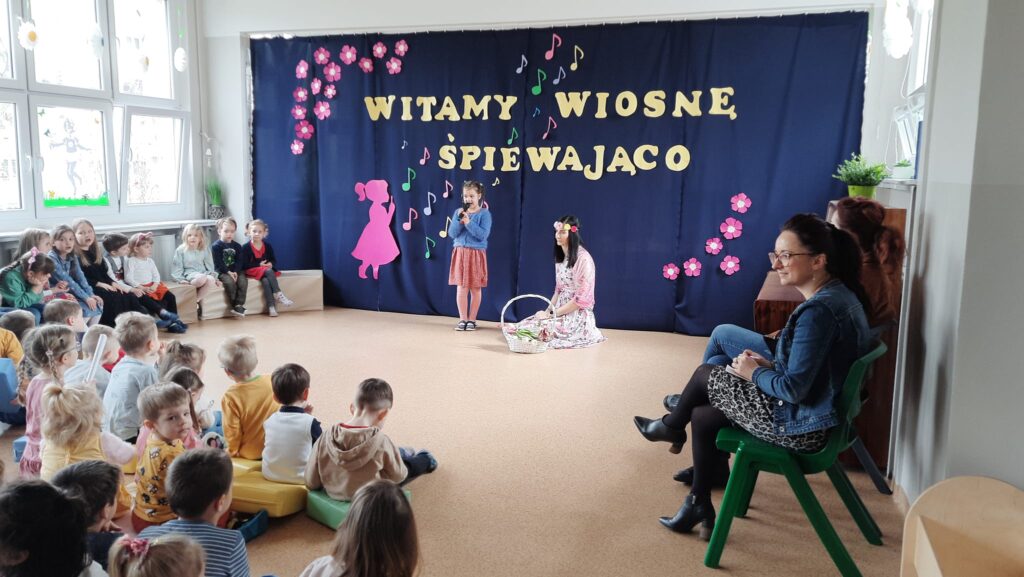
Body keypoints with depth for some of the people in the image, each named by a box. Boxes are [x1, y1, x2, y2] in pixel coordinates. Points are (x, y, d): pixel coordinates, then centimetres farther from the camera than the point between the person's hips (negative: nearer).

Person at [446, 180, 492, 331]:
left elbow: (483, 235, -15)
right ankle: (462, 319, 8)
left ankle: (472, 319, 16)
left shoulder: (484, 213, -5)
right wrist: (459, 219, -14)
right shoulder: (458, 212, 5)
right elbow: (452, 234, -1)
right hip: (460, 253, 3)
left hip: (476, 254, -2)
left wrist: (468, 222, -20)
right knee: (461, 287, 2)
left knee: (475, 288, 6)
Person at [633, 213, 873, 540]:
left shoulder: (818, 311, -28)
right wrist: (771, 365, 4)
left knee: (705, 374, 7)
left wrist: (755, 372, -10)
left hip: (800, 427, -9)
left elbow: (794, 389, -28)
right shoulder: (839, 294, 3)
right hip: (819, 416, 9)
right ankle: (699, 507, 26)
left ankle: (671, 427, 37)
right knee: (702, 416, 15)